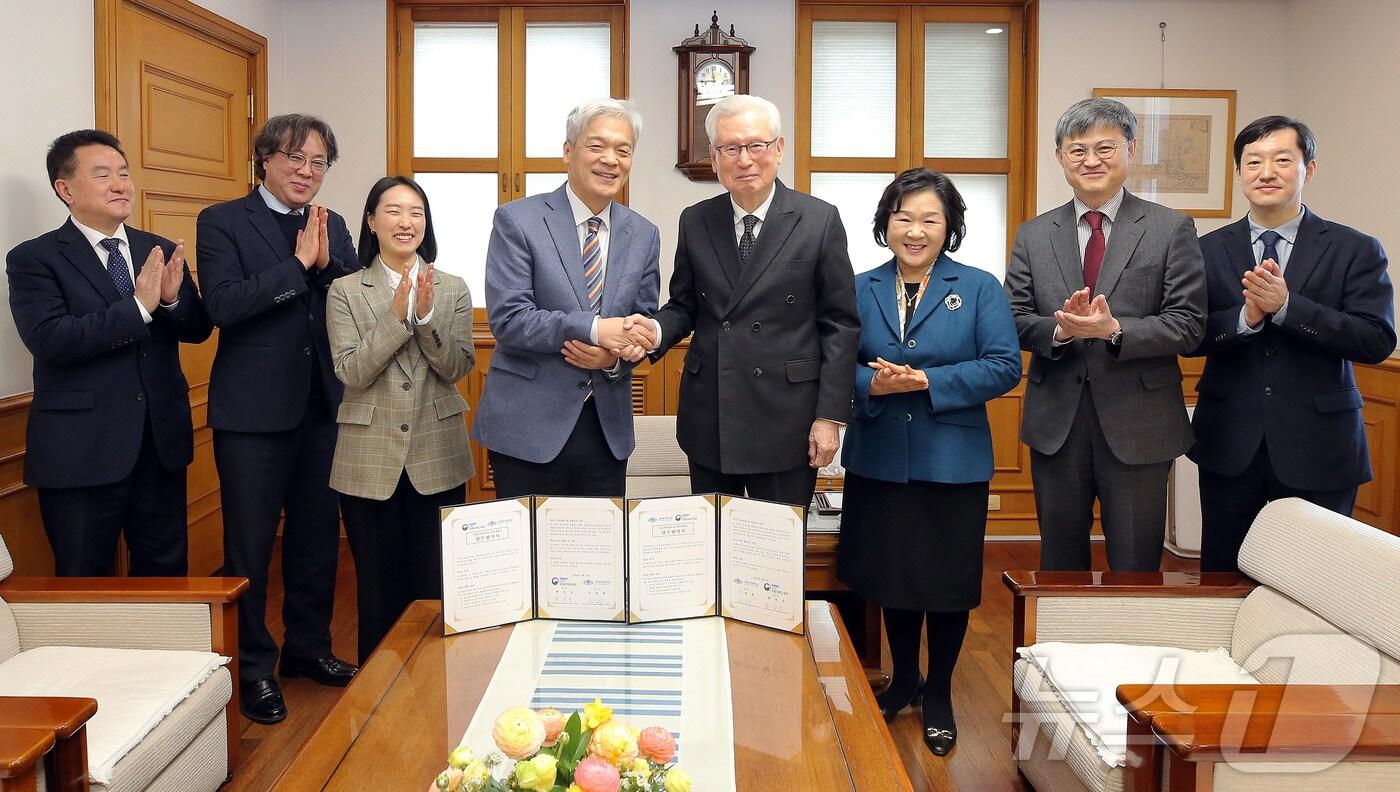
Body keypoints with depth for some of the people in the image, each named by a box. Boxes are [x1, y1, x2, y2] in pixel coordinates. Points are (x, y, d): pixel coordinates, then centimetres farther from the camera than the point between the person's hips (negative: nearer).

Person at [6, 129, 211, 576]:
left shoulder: (161, 252, 9)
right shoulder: (33, 259, -5)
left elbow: (198, 330, 6)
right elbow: (48, 340, -18)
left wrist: (173, 297, -16)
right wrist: (139, 306, -23)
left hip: (162, 442, 4)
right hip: (81, 452, -4)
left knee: (167, 573, 14)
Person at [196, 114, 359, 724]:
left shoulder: (331, 226, 11)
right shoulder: (222, 221, -4)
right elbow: (222, 304, -18)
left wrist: (327, 262, -13)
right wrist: (298, 264, -19)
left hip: (321, 405, 5)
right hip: (254, 410, -5)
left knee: (318, 535, 15)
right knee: (250, 544, 4)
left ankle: (308, 646, 32)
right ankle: (253, 668, 19)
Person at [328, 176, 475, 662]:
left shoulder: (453, 290, 4)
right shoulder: (345, 291, 1)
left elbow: (458, 368, -4)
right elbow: (351, 372, -9)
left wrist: (426, 317, -18)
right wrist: (397, 316, -17)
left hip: (437, 459, 1)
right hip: (370, 459, -1)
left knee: (436, 586, 6)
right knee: (378, 587, 9)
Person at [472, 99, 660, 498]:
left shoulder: (643, 234, 8)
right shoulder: (517, 220, -6)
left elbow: (643, 322, 12)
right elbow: (507, 318, -14)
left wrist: (615, 357, -11)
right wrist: (596, 329, -24)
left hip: (609, 428, 4)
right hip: (528, 425, -4)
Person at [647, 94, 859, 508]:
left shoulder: (820, 220, -3)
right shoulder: (695, 222, 6)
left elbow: (839, 324, -3)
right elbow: (684, 306, 12)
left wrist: (830, 416, -7)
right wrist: (656, 331, -12)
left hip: (785, 422, -3)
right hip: (708, 422, 3)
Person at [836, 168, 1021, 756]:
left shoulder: (980, 289, -2)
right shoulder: (861, 289, 6)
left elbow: (1005, 367, -10)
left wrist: (926, 381, -19)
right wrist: (874, 385, -20)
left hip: (952, 464, -2)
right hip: (879, 460, 3)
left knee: (947, 582, 9)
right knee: (890, 576, 15)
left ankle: (938, 695, 30)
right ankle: (902, 679, 38)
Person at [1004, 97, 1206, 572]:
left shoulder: (1171, 230, -1)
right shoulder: (1033, 236, 7)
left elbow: (1188, 325, -6)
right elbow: (1016, 322, 4)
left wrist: (1115, 330, -21)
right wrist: (1059, 329, -17)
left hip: (1138, 426, -2)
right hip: (1056, 425, 3)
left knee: (1135, 568, 7)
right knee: (1060, 564, 15)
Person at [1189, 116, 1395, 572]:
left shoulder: (1355, 251, -1)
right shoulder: (1209, 251, 4)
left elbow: (1377, 341, -12)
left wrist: (1284, 305, -21)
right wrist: (1245, 316, -20)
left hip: (1319, 449, -1)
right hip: (1230, 447, 2)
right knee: (1222, 574, 12)